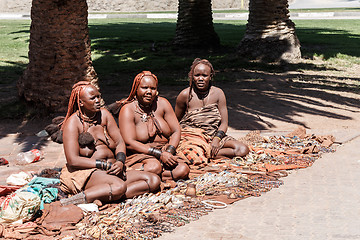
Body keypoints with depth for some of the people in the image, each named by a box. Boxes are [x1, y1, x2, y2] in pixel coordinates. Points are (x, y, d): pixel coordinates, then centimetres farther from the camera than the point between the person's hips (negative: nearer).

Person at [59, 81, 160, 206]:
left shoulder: (104, 114, 11)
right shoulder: (73, 123, -6)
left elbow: (119, 142, 10)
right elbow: (73, 161, -14)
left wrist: (120, 162, -12)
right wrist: (106, 165, -17)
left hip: (112, 172, 8)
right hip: (85, 173, -8)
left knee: (154, 180, -11)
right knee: (119, 186, -38)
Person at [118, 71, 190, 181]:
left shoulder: (162, 104, 6)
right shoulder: (128, 110, -7)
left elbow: (176, 131, 7)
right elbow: (129, 143, -16)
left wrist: (170, 150, -15)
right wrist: (159, 154, -22)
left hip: (165, 153, 5)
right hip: (139, 155, -5)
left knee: (183, 170, -25)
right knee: (154, 167, -38)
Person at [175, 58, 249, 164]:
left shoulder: (218, 93, 1)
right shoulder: (185, 95, -3)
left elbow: (224, 123, -1)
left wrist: (217, 139, -18)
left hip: (215, 135, 4)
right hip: (191, 135, -4)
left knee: (243, 150, -19)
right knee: (193, 157, -40)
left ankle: (208, 155, -17)